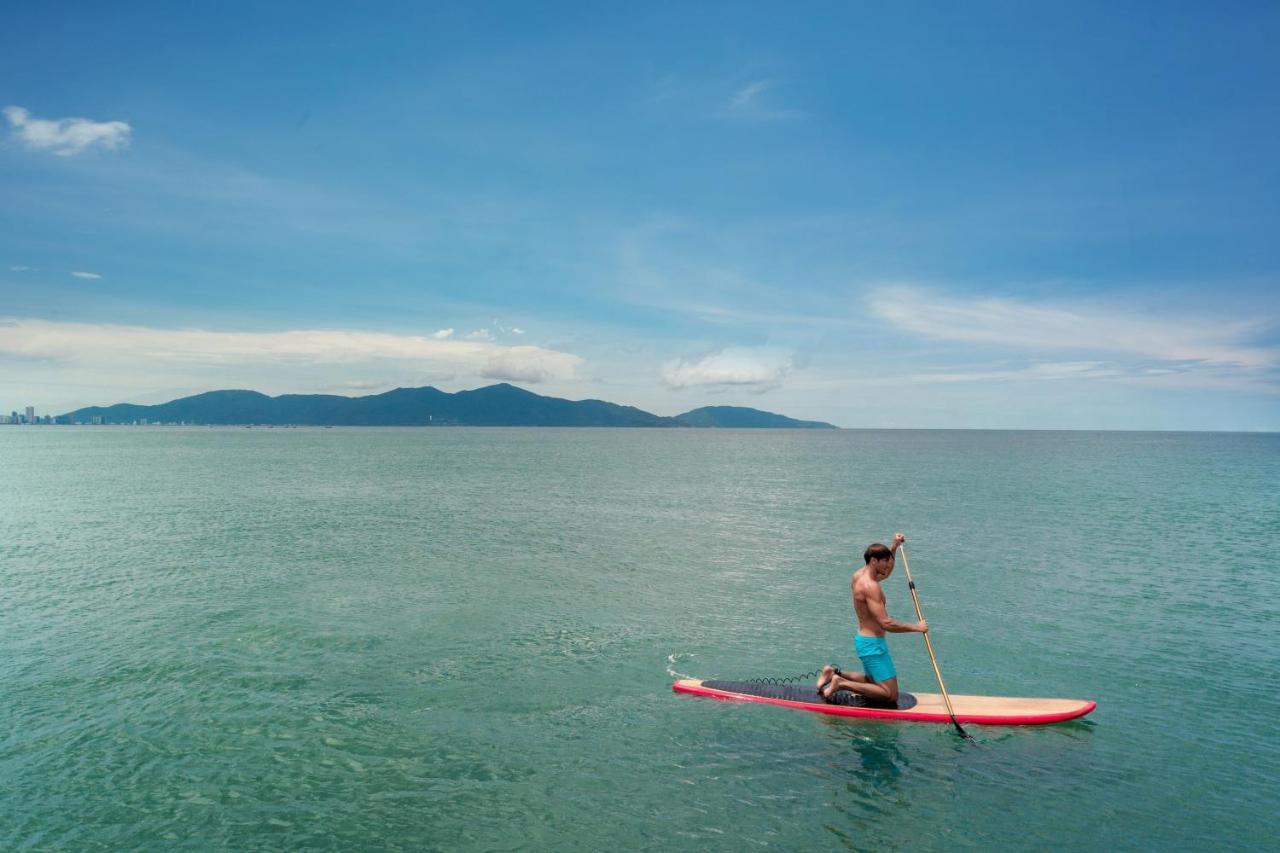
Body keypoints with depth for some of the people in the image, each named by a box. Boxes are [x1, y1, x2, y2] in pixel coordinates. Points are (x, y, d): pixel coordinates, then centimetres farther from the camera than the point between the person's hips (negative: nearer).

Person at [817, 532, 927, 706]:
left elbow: (885, 574, 28)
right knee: (891, 696, -6)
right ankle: (842, 684, -9)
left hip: (863, 639, 10)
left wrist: (894, 548, 16)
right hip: (873, 644, -10)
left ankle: (835, 674, 15)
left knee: (872, 681, 25)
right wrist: (916, 627, -16)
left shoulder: (859, 575, 6)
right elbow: (886, 623, -27)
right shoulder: (870, 586, -23)